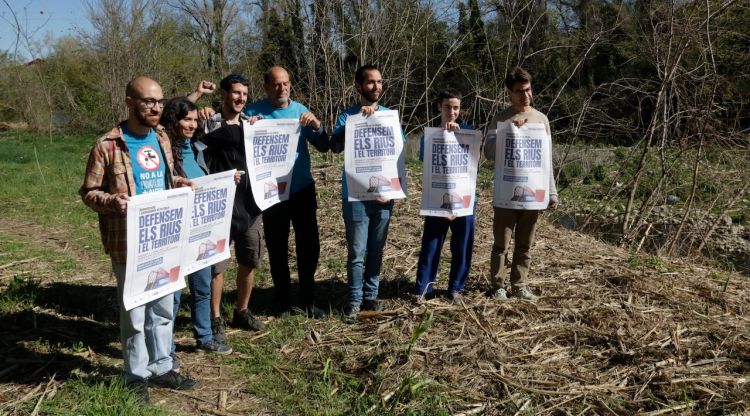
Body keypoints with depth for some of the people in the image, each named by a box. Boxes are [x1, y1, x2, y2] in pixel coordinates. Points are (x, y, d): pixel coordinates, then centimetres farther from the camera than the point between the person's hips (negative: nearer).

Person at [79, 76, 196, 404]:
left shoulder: (162, 139, 7)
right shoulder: (107, 145, -12)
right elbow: (88, 192, -7)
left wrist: (180, 183, 1)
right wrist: (111, 201, -26)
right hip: (129, 244, -6)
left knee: (164, 308, 15)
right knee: (134, 312, 6)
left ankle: (162, 367, 31)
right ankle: (137, 375, 23)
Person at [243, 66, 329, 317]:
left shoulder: (301, 111, 5)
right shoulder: (254, 112, -3)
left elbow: (323, 147, 3)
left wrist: (317, 126, -15)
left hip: (303, 188, 2)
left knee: (309, 245, 4)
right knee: (277, 248, 8)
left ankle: (308, 301, 19)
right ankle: (282, 302, 21)